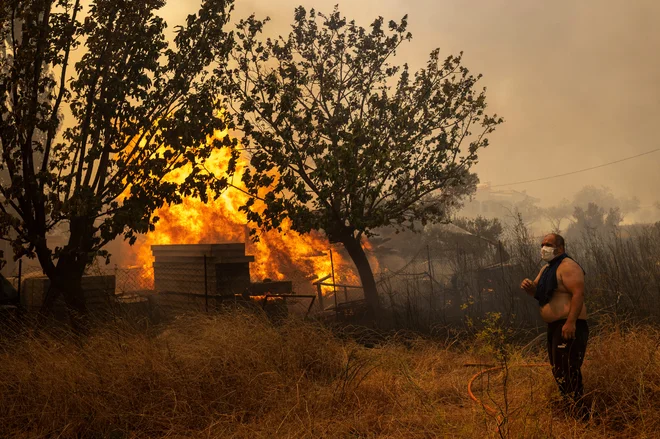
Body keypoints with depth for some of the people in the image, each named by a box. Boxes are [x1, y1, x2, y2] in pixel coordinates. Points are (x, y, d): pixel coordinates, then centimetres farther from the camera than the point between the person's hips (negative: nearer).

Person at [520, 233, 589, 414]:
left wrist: (571, 322, -31)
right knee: (558, 370, 18)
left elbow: (578, 293, -24)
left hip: (568, 326, -11)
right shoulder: (547, 268, 18)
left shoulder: (567, 266, -13)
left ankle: (580, 411, -7)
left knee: (567, 371, -13)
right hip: (554, 326, 11)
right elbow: (538, 292, 23)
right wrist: (529, 286, -1)